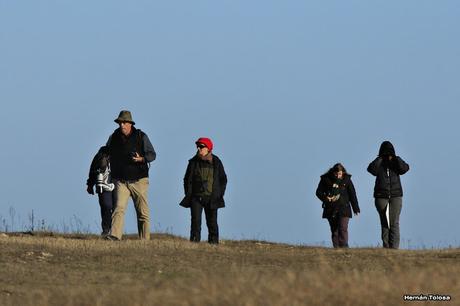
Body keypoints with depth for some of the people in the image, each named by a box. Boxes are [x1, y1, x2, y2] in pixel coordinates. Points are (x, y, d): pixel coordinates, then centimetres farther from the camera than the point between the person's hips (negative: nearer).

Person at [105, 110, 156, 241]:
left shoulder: (141, 137, -2)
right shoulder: (113, 138, 6)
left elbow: (152, 155, 0)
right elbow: (107, 154, 23)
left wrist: (141, 159, -21)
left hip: (139, 180, -1)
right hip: (120, 180, 1)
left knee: (143, 212, 2)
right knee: (119, 208, -17)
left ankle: (145, 240, 8)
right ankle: (114, 237, -27)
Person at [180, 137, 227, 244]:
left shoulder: (216, 162, 3)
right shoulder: (193, 162, 4)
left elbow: (223, 179, 8)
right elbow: (187, 180, 9)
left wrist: (219, 194, 0)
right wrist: (188, 195, 0)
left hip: (211, 198, 0)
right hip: (196, 197, 0)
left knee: (212, 222, 4)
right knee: (196, 220, -8)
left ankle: (214, 242, 10)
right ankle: (194, 242, -8)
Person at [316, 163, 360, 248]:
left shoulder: (346, 180, 2)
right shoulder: (326, 179, 1)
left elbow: (352, 195, 6)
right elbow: (319, 192, 5)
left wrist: (356, 209, 6)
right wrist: (326, 198, -15)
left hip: (343, 209, -2)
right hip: (331, 210, 2)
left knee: (343, 229, -14)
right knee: (334, 231, 5)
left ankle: (344, 247, -17)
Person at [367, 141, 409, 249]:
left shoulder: (396, 163, 6)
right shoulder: (379, 164, 3)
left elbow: (405, 168, -13)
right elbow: (371, 169, -17)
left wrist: (396, 158, -18)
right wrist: (380, 158, -19)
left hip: (396, 196, 0)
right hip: (381, 196, 0)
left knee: (394, 223, -7)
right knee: (385, 223, 1)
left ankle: (394, 247, -10)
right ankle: (386, 247, 4)